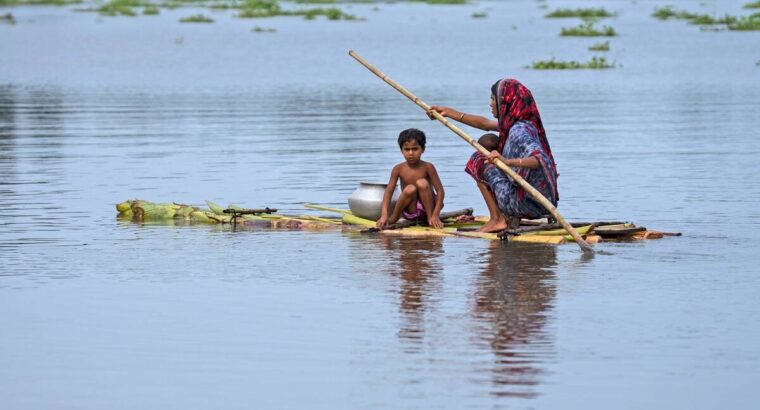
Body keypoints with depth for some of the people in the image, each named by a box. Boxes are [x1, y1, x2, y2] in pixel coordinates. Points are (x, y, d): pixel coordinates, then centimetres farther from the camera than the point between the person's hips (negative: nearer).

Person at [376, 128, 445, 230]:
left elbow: (440, 191, -13)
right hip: (410, 212, 1)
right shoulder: (399, 169, -6)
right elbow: (389, 192, -10)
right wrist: (384, 215, -25)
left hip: (427, 207, -1)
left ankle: (430, 216, -16)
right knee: (410, 189, -29)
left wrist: (435, 215, -25)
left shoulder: (427, 167, -11)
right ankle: (393, 218, -8)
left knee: (422, 183, -25)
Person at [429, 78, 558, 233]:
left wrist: (507, 161, -47)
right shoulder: (513, 123, 10)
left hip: (526, 202, -10)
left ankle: (496, 219, -2)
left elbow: (539, 160, -34)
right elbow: (485, 123, 24)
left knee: (479, 161, -3)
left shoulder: (519, 130, -20)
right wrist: (449, 112, 28)